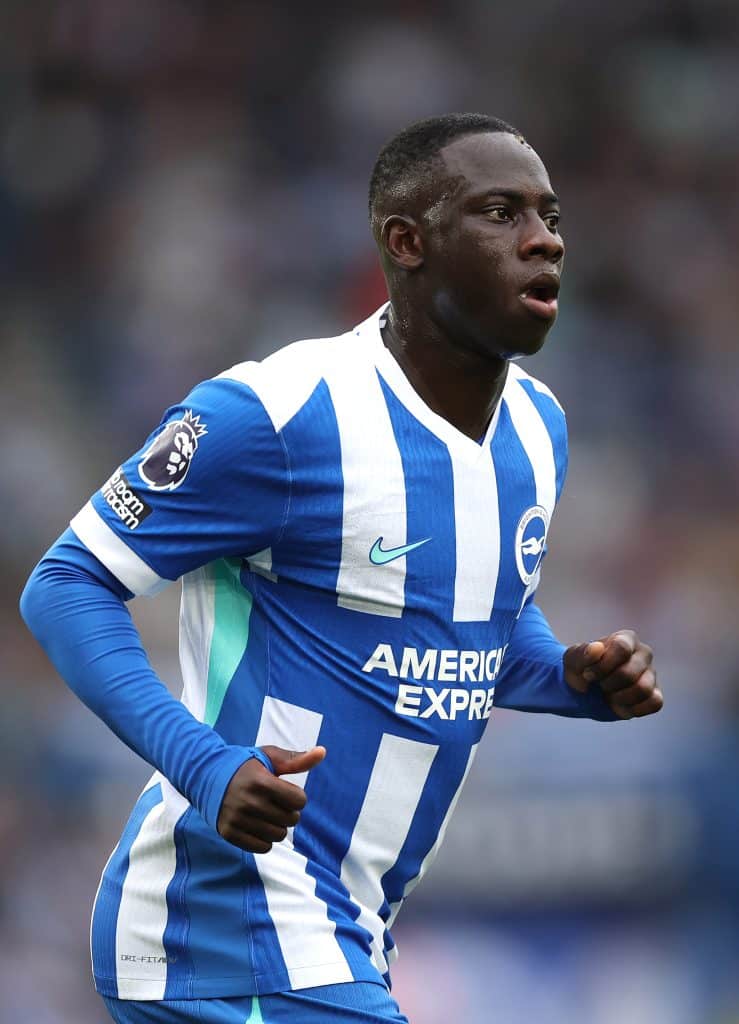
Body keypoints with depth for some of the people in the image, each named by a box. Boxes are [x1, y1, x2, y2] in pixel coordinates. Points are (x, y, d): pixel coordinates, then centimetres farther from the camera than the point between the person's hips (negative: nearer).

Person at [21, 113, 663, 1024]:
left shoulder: (537, 427, 9)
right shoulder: (279, 415, -18)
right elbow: (67, 585, -14)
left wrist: (576, 679, 2)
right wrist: (207, 768, -28)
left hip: (345, 938, 9)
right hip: (232, 917, -9)